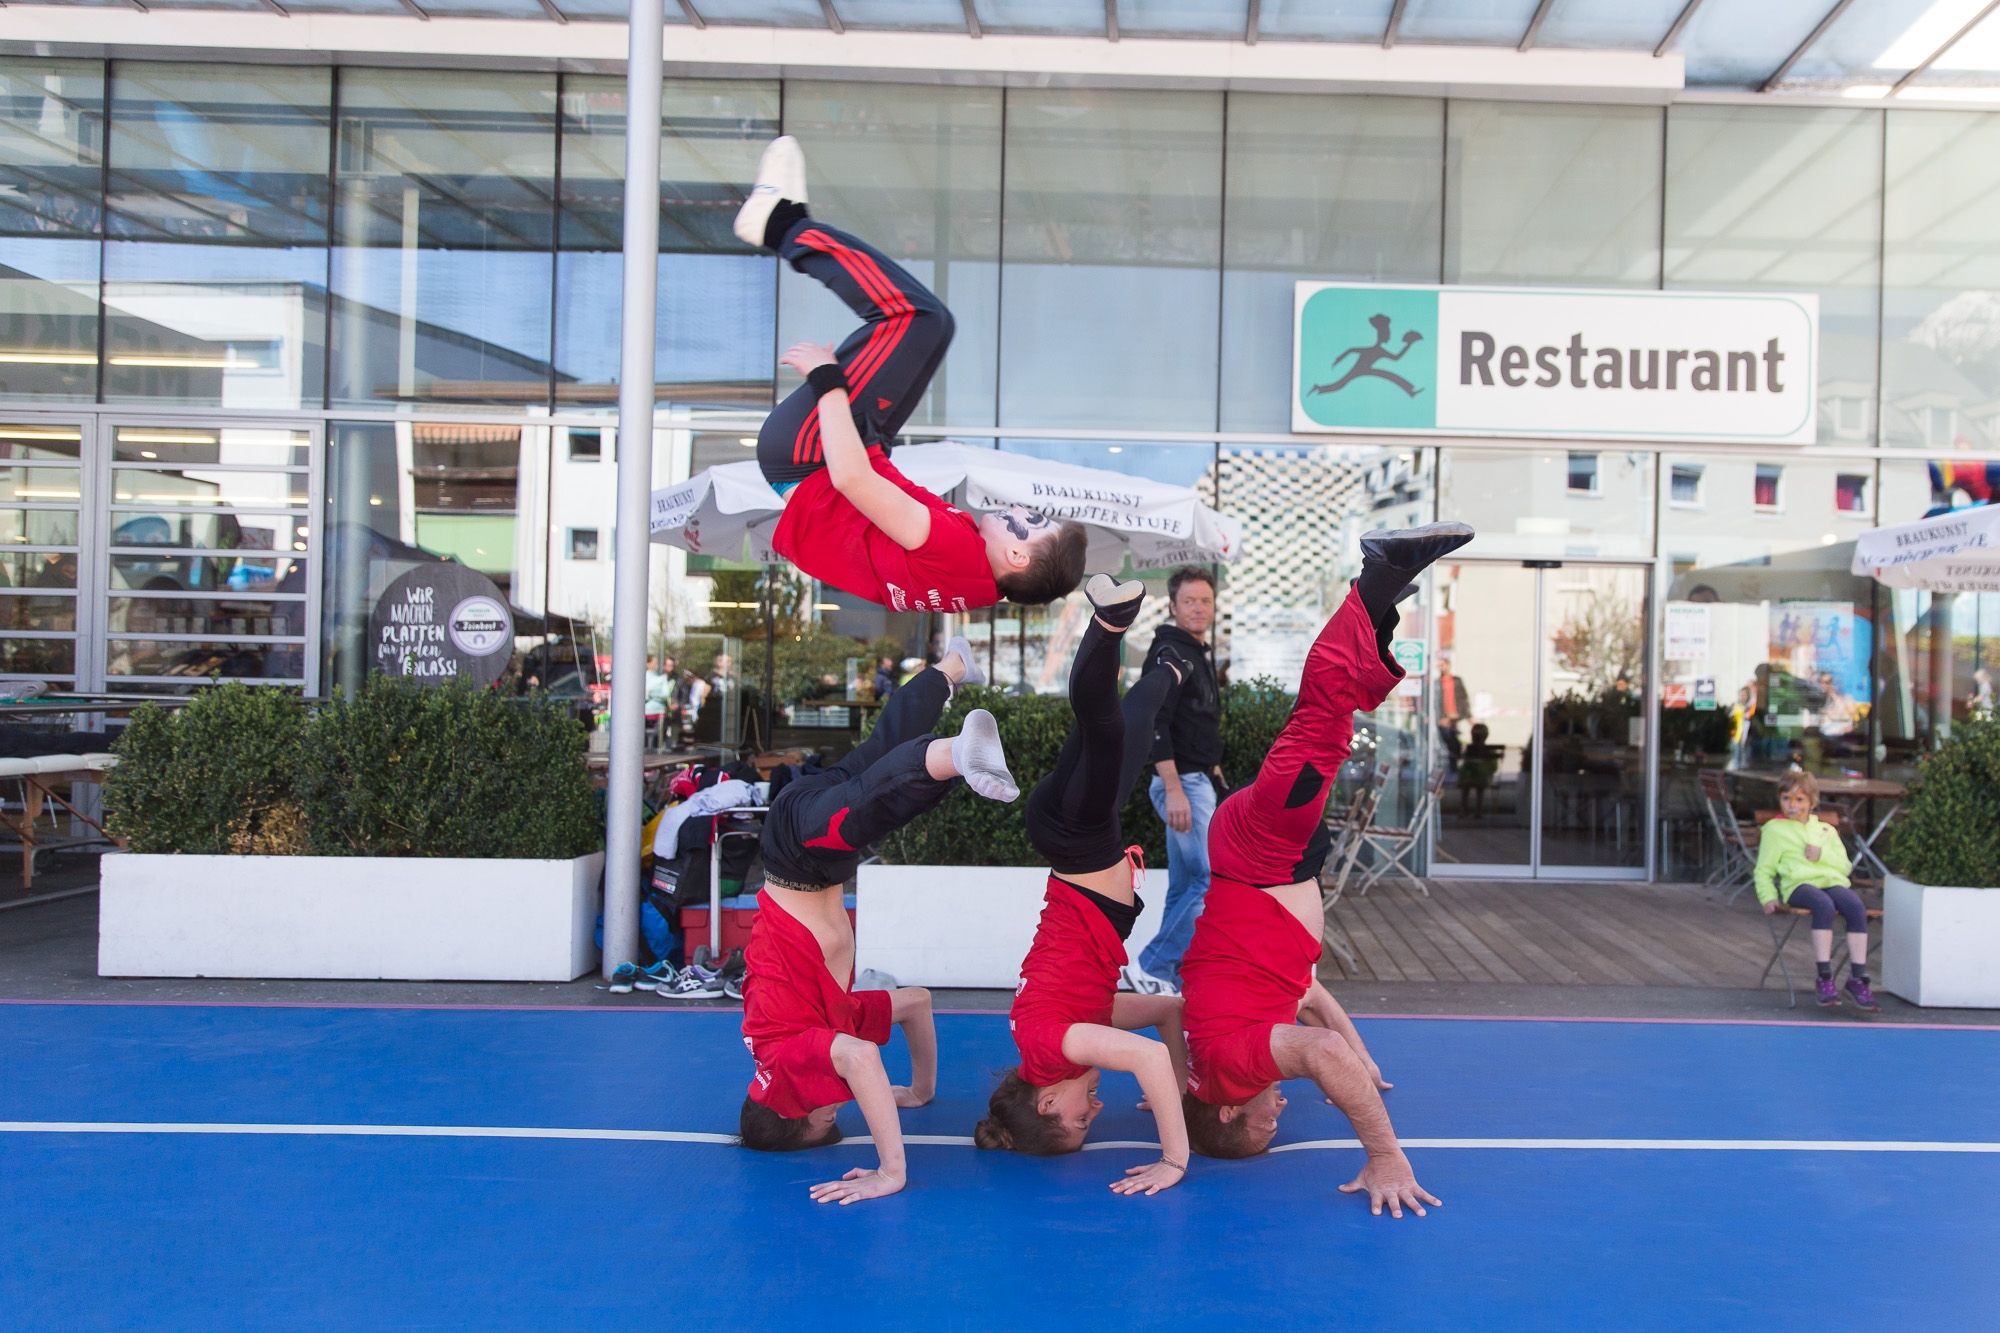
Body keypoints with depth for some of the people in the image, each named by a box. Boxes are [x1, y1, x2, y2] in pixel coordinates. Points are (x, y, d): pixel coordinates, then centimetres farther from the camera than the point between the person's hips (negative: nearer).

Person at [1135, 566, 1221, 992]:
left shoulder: (1198, 654, 17)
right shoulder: (1168, 654, -13)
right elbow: (1154, 724, -22)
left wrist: (1212, 769, 20)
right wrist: (1174, 790, -26)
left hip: (1199, 784, 10)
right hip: (1182, 784, -10)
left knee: (1185, 886, 12)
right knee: (1213, 881, -11)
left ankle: (1171, 981, 18)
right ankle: (1153, 967, -5)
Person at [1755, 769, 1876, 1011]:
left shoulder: (1826, 830, 28)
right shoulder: (1774, 830, 19)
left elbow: (1844, 864, 17)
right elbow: (1764, 869, 14)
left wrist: (1822, 854, -3)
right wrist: (1768, 897, -2)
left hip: (1832, 882, 3)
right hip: (1799, 884, -3)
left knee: (1856, 907, -31)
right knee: (1824, 906, -38)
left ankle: (1857, 978, -26)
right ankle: (1824, 977, -35)